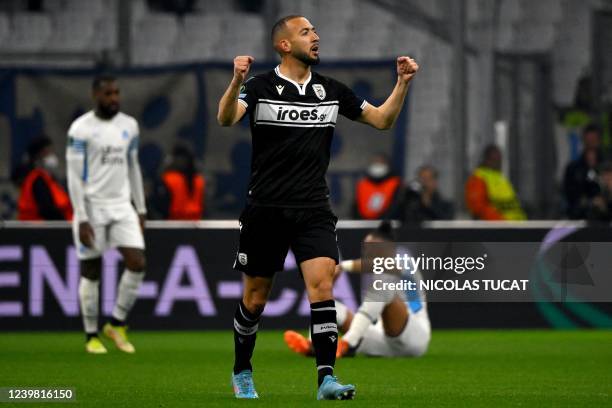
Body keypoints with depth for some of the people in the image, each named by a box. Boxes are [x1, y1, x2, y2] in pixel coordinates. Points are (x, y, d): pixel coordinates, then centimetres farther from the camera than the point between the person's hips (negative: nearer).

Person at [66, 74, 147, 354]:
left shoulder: (129, 126, 9)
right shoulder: (81, 129, -9)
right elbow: (74, 176, -10)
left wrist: (140, 210, 14)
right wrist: (82, 219, -15)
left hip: (121, 205, 5)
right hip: (92, 206, -5)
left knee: (137, 263, -8)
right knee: (91, 272, 1)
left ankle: (117, 324, 8)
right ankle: (92, 336, 12)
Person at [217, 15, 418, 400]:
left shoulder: (331, 90, 8)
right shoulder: (260, 87, -5)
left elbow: (382, 119, 13)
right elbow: (226, 119, -22)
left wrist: (403, 83, -2)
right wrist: (236, 82, -40)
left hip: (314, 210, 2)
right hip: (265, 209, -2)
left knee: (322, 285, -17)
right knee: (255, 298, 8)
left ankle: (327, 378, -19)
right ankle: (242, 372, 30)